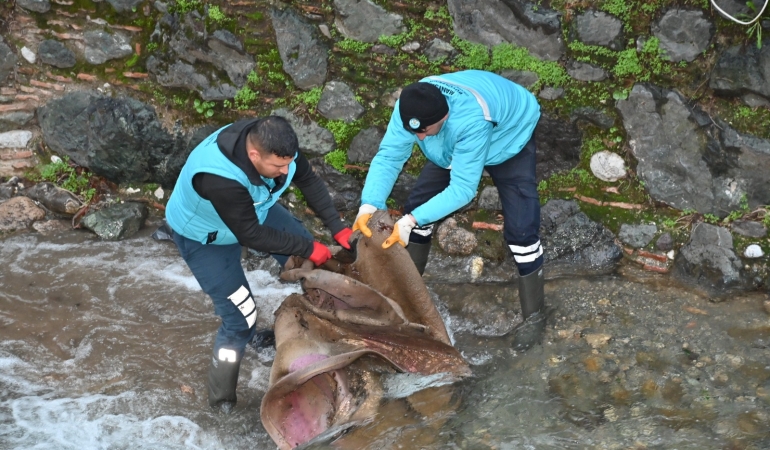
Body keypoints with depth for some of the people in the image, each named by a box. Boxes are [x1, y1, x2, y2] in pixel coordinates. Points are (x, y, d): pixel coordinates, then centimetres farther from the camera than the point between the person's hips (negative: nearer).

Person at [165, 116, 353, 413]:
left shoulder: (273, 143, -28)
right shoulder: (219, 178, -46)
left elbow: (309, 180, -11)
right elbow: (251, 235, -34)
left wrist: (337, 227, -18)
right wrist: (307, 249, -26)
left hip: (252, 207, 7)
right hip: (205, 237, -7)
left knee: (310, 258, 7)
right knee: (241, 318, -10)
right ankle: (221, 398, 10)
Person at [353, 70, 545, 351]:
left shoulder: (472, 120, -47)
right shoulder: (412, 109, -31)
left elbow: (463, 188, -42)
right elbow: (388, 156, -26)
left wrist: (411, 221, -49)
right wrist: (369, 205, -42)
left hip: (508, 137, -5)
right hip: (454, 144, 6)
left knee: (520, 227, -16)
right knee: (417, 203, 0)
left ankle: (534, 315, 1)